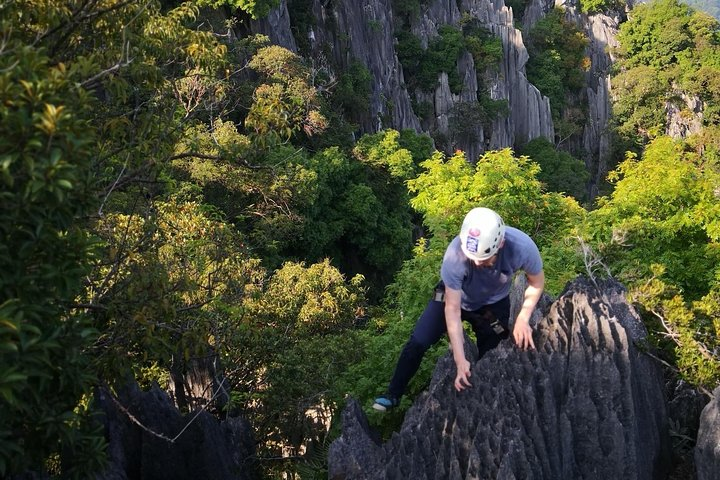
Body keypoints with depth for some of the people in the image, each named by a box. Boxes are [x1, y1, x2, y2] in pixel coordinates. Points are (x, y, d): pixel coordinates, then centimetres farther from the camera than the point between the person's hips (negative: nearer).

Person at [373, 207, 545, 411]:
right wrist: (460, 360, -31)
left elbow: (537, 283, -14)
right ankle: (393, 395, 9)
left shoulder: (521, 246, -37)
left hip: (493, 304, 1)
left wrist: (523, 319, -28)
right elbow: (453, 309, -30)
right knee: (417, 343, -10)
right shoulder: (455, 254, -40)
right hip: (454, 296, -1)